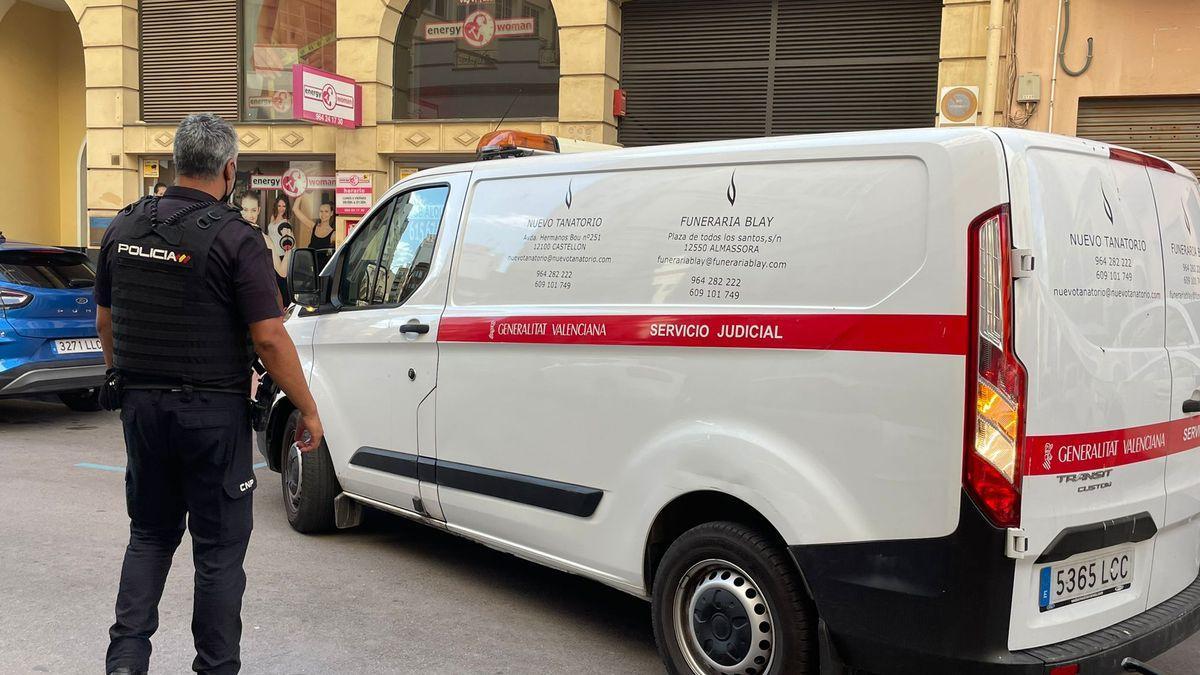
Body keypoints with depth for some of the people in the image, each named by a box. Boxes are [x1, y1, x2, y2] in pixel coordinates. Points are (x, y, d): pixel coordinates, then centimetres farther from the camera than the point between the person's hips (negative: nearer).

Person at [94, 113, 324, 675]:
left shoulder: (124, 227, 4)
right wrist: (308, 411, -8)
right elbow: (269, 339, -17)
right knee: (219, 546, 7)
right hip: (212, 412, -5)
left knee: (150, 534, 20)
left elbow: (105, 321, 13)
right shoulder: (236, 238, -15)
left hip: (142, 407, 6)